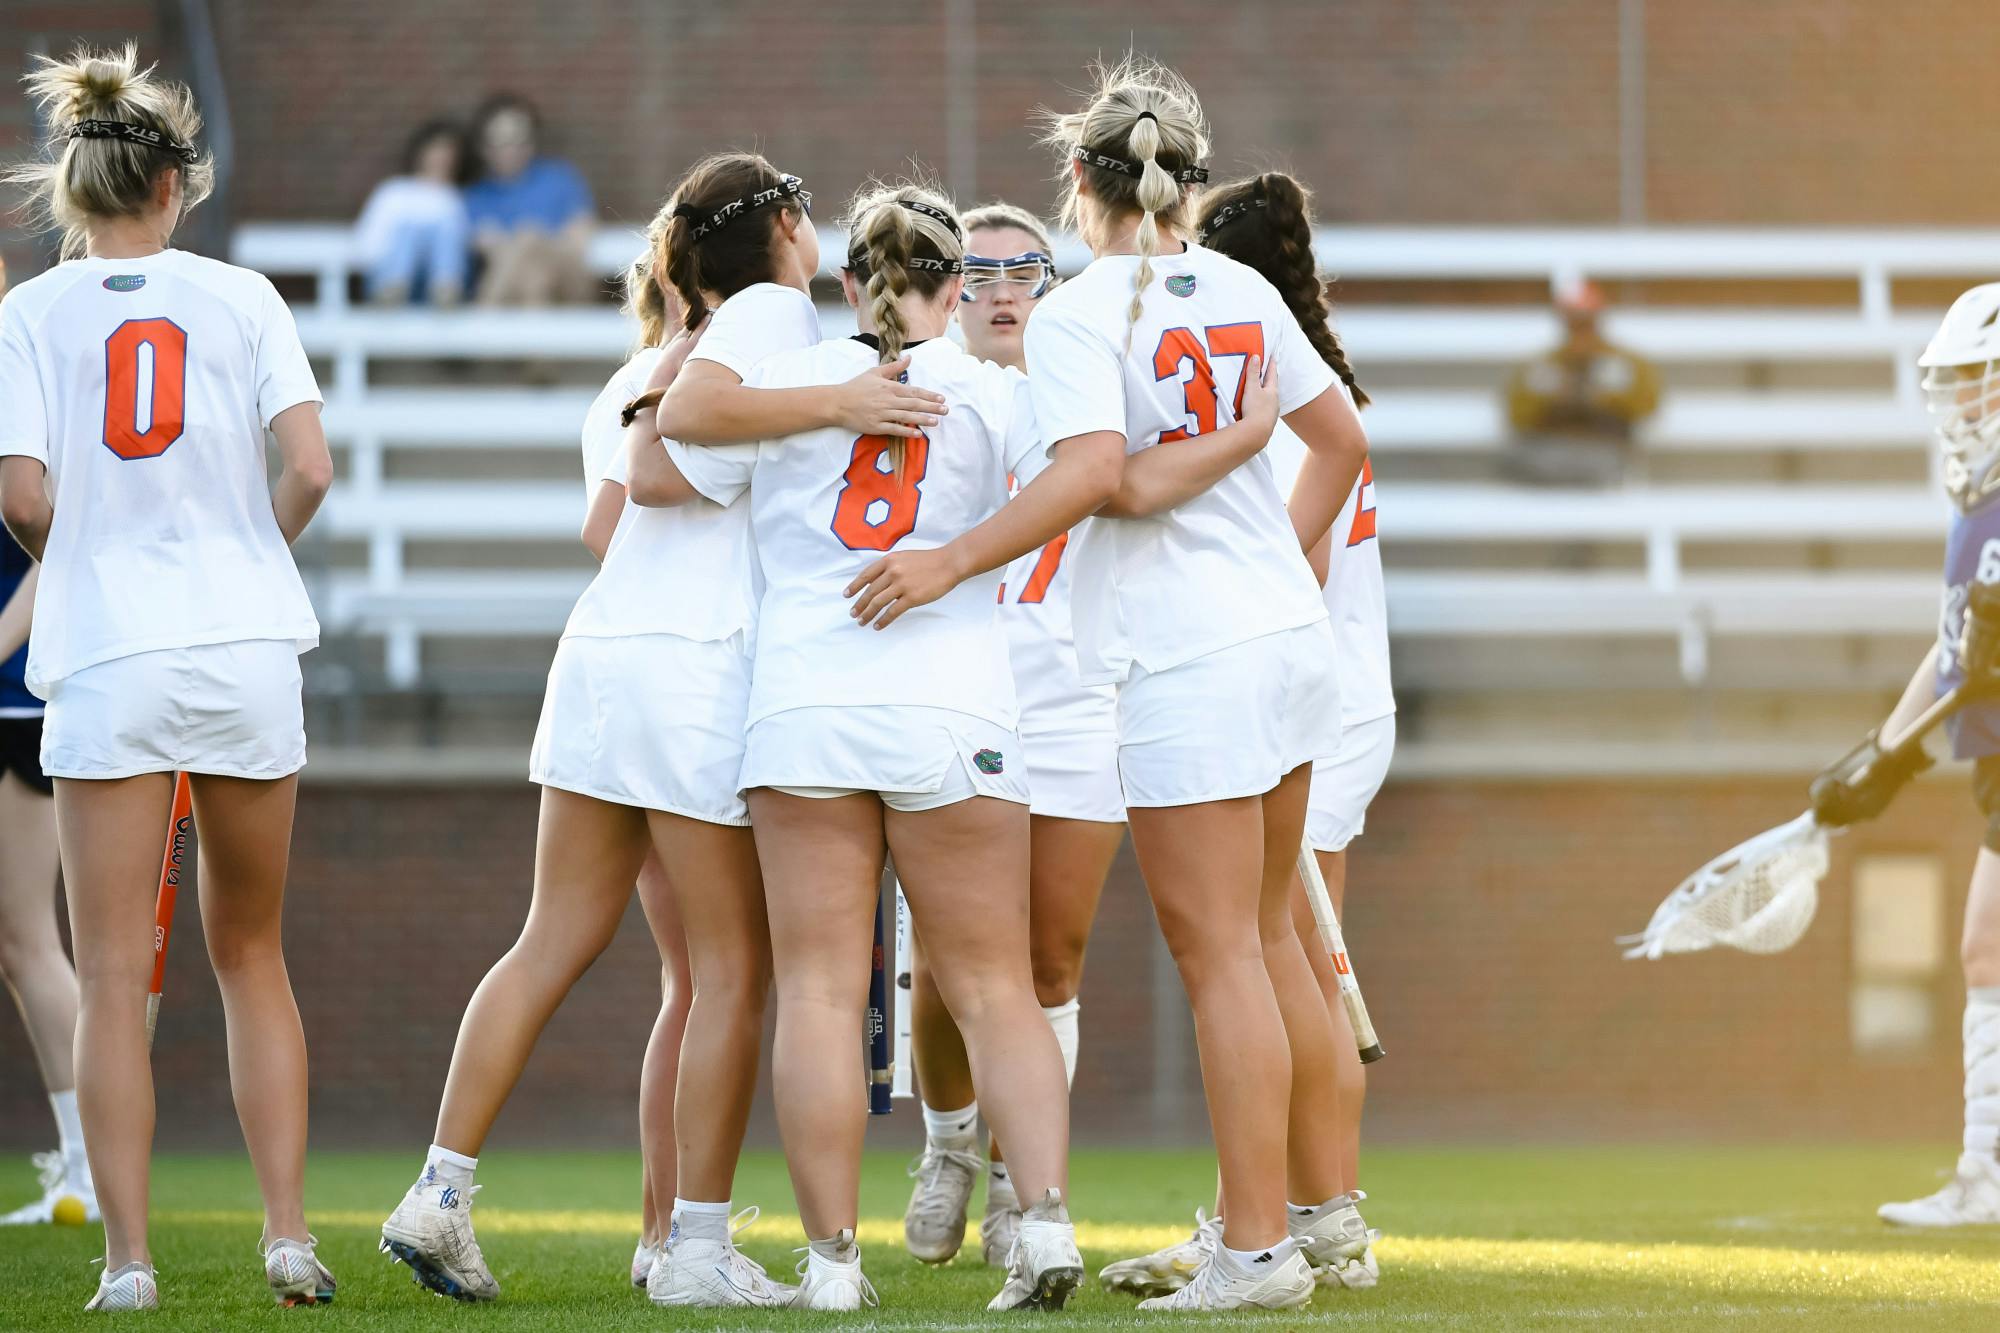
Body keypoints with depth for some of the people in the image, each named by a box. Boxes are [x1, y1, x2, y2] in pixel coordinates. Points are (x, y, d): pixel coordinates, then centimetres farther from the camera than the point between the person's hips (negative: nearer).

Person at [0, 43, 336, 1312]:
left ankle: (129, 1257, -4)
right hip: (247, 645, 2)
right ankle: (290, 1234, 8)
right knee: (253, 954, 14)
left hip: (107, 653, -1)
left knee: (114, 973, 1)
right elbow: (310, 468, -5)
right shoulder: (240, 299, 3)